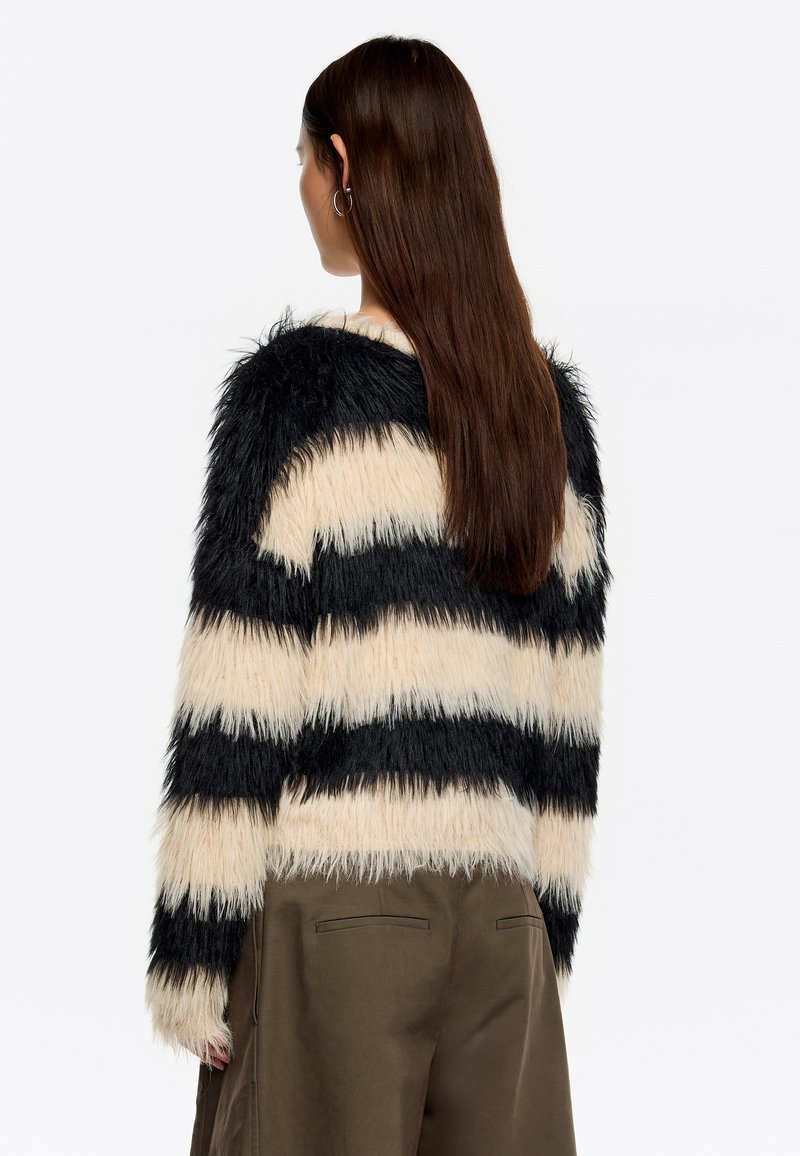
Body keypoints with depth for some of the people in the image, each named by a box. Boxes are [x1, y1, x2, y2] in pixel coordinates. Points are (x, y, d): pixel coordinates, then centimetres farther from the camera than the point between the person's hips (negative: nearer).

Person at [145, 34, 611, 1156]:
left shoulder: (294, 388, -8)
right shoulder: (550, 402, 8)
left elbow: (237, 704, -11)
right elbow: (572, 707, 10)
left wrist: (194, 960, -7)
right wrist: (546, 930, 16)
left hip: (334, 903, -5)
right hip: (503, 913, 5)